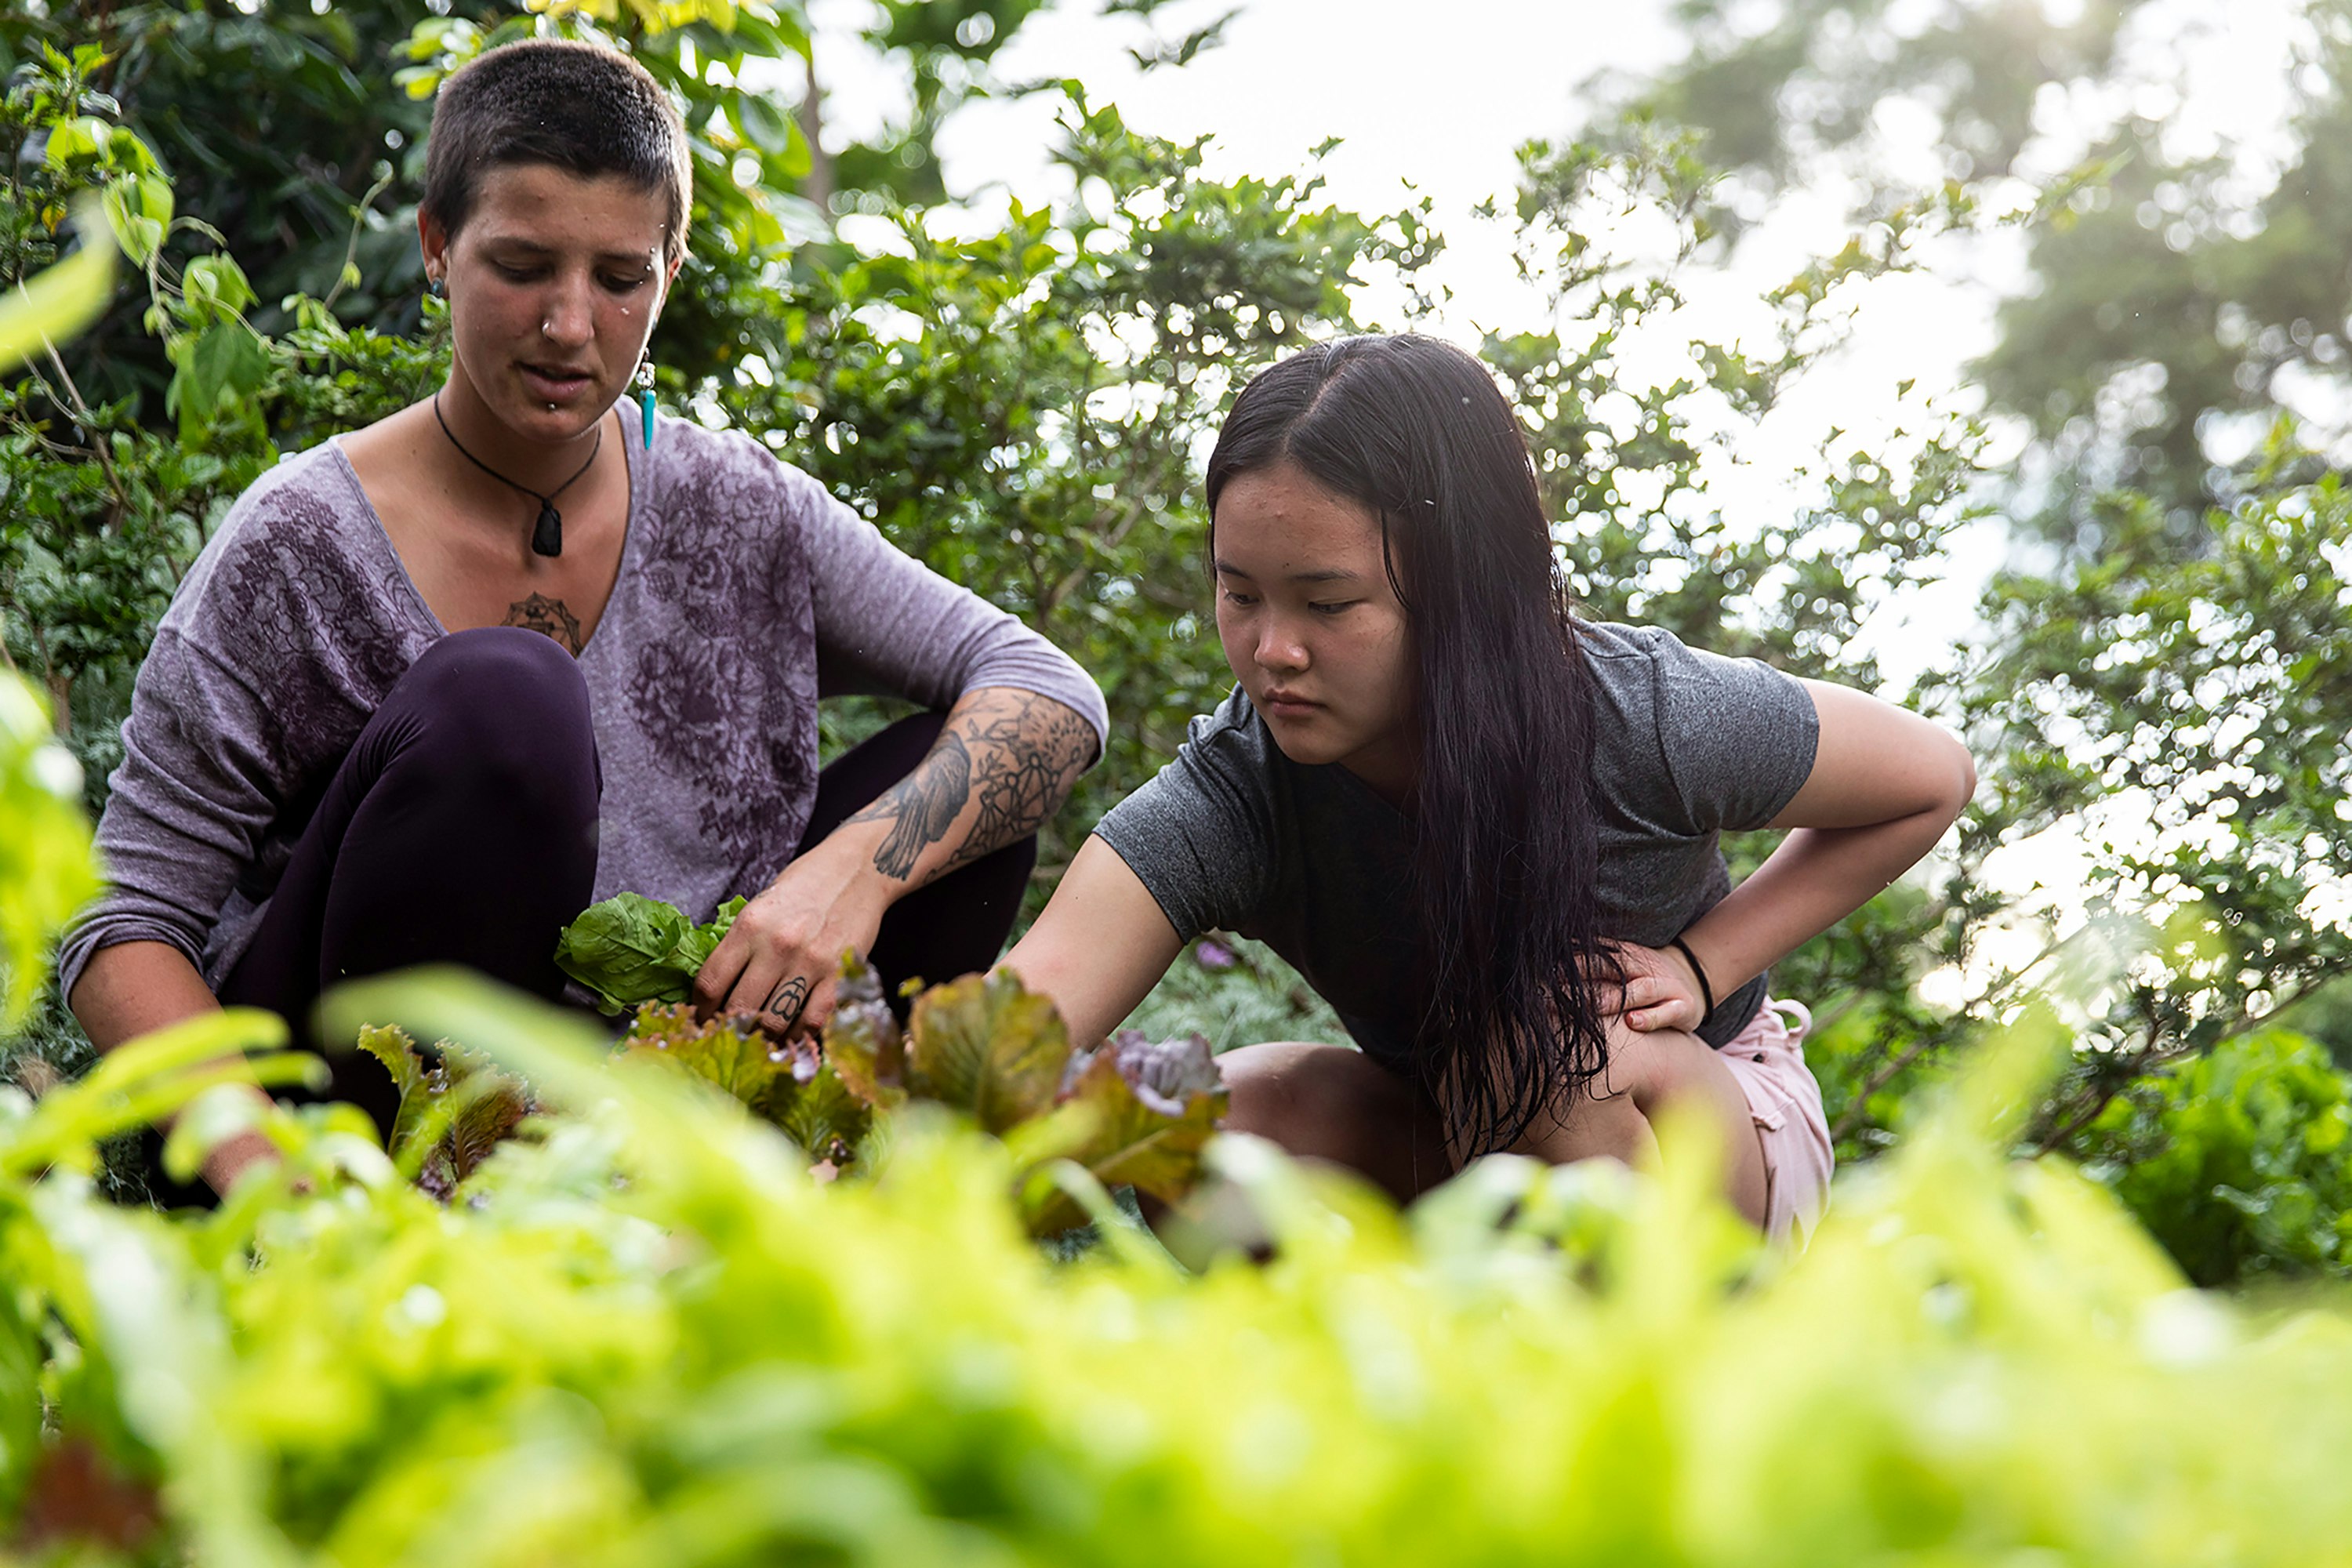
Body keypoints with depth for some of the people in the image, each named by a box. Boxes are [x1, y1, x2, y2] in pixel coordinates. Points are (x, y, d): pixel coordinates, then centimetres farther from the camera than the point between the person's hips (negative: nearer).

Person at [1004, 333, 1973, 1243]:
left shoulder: (1647, 720, -28)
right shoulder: (1231, 797, -26)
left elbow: (1935, 779, -8)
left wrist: (1702, 964, -18)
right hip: (1461, 1150, 2)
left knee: (1545, 1026, -34)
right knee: (1228, 1113, -26)